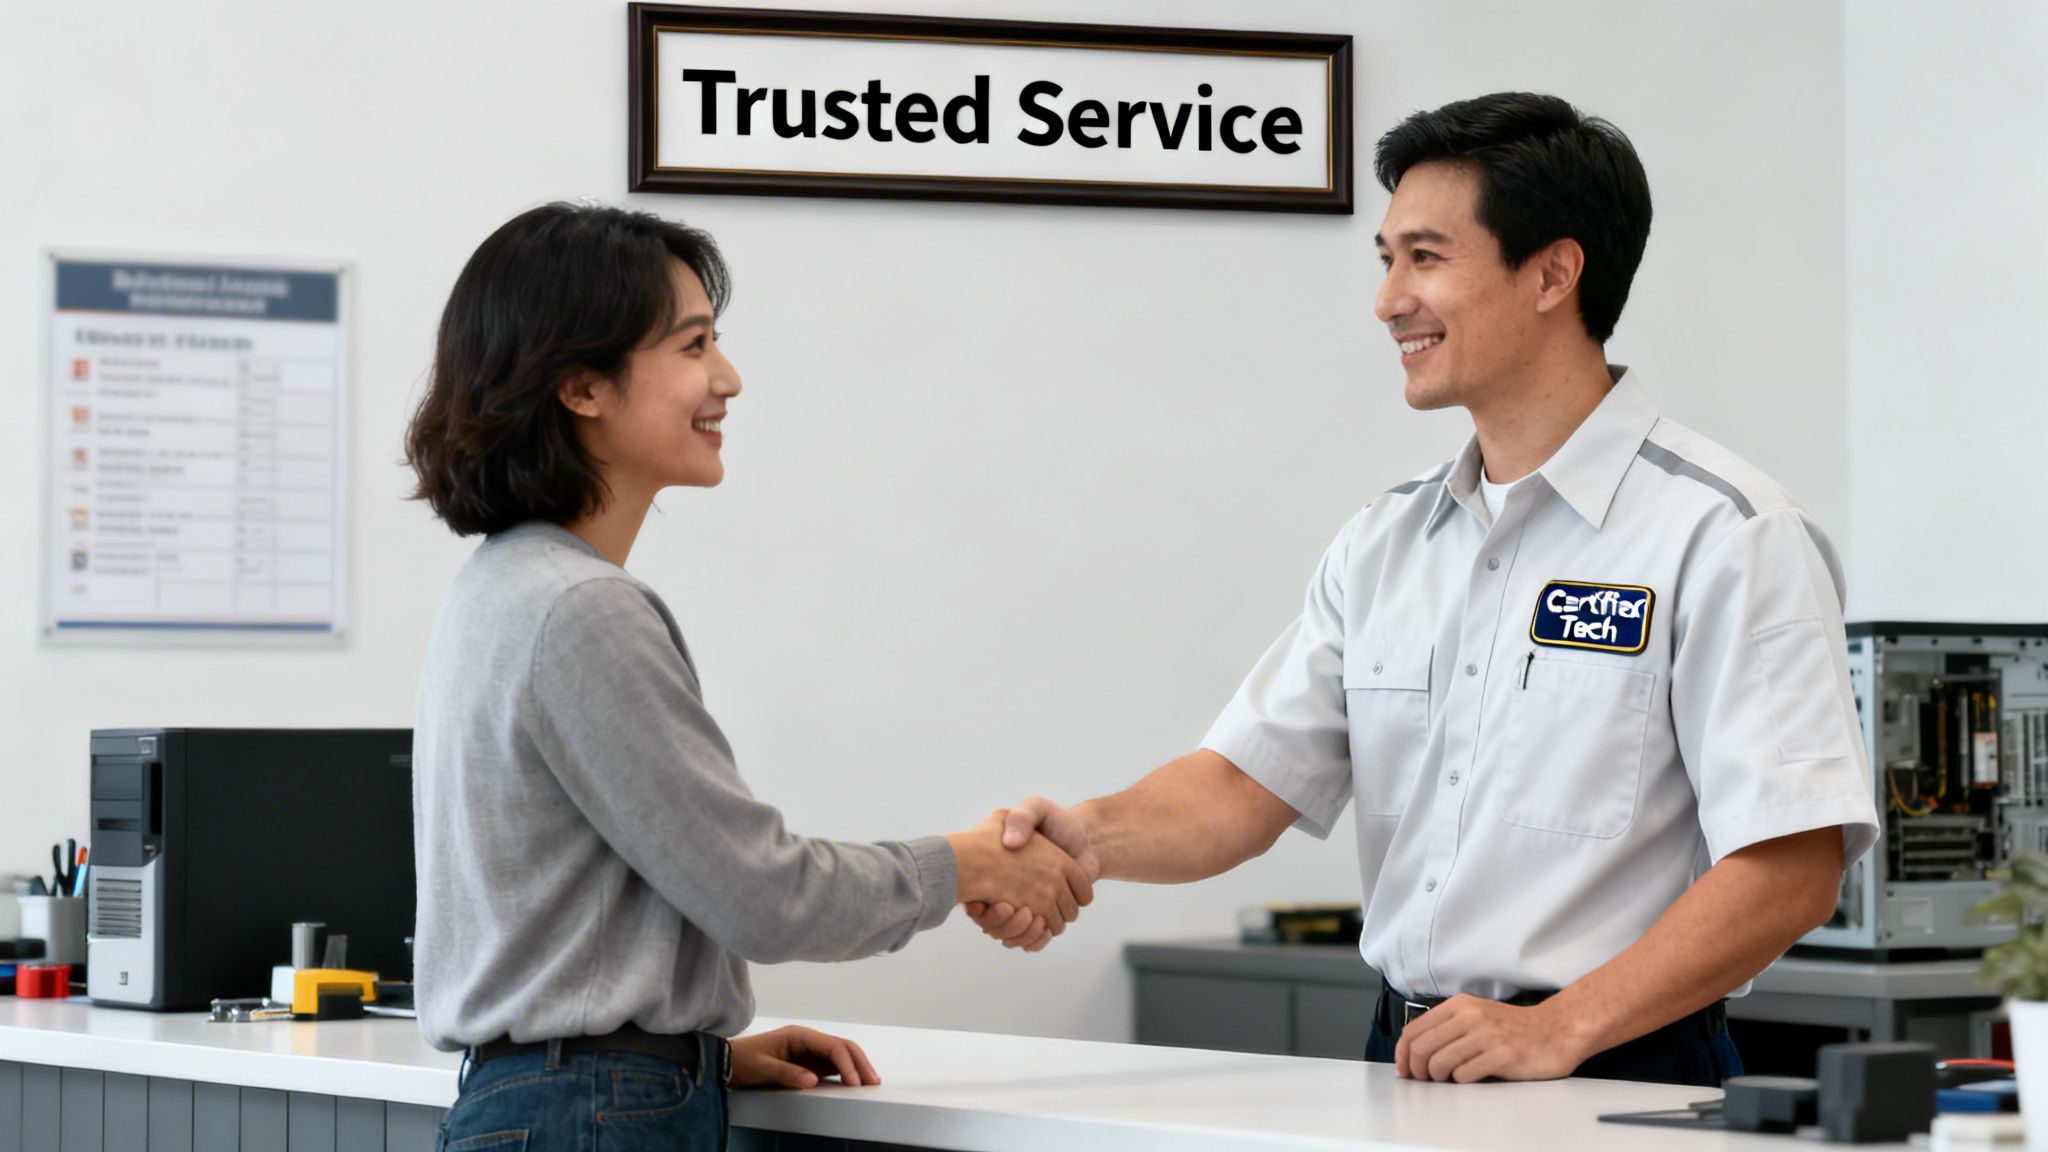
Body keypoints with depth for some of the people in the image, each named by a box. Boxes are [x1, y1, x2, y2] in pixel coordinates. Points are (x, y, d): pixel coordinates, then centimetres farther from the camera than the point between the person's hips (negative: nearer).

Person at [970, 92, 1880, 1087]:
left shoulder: (1721, 536, -5)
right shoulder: (1385, 544, 17)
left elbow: (1793, 866, -12)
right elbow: (1248, 782, 12)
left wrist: (1559, 1028, -20)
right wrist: (1095, 837, -9)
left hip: (1616, 1081, -5)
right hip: (1406, 1070, 5)